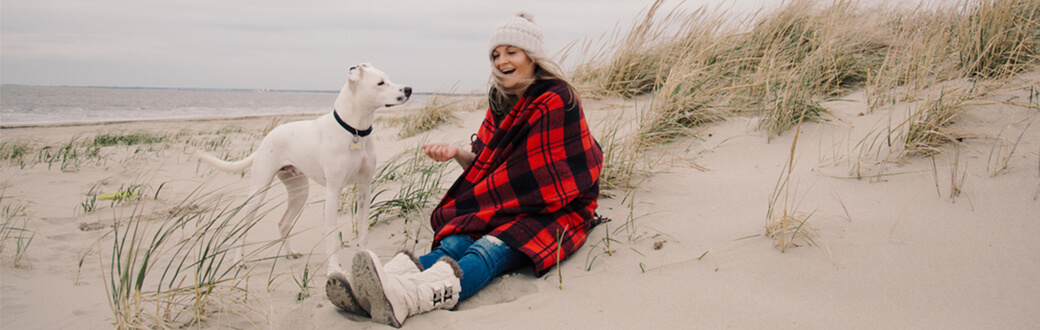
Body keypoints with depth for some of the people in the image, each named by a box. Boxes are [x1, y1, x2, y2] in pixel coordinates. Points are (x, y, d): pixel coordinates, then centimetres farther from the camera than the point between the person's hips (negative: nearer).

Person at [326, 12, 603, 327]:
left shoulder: (558, 100, -9)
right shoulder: (501, 102, 14)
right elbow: (486, 164, 16)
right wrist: (457, 153, -5)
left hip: (554, 211, -6)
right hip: (502, 206, 6)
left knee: (489, 249, -34)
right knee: (454, 243, -23)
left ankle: (403, 299, -63)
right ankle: (370, 293, -51)